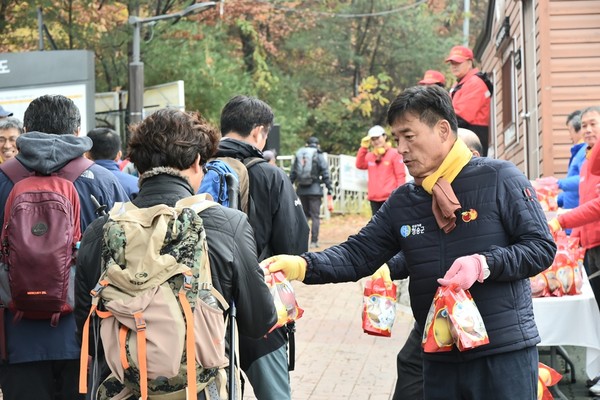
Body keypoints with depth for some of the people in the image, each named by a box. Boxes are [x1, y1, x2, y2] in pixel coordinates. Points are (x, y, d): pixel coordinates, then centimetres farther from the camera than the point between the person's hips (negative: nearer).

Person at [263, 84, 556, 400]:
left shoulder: (499, 179, -6)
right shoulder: (402, 202, 9)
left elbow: (542, 247, -7)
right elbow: (358, 255, 5)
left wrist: (484, 264, -21)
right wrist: (301, 265, -11)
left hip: (504, 354, -5)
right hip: (439, 358, 5)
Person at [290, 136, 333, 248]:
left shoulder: (298, 155, 9)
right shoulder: (320, 156, 0)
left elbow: (292, 174, 10)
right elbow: (325, 174, -4)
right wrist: (329, 189, -2)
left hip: (301, 189, 3)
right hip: (315, 189, -3)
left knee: (304, 215, 14)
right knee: (315, 216, 0)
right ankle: (314, 241, -5)